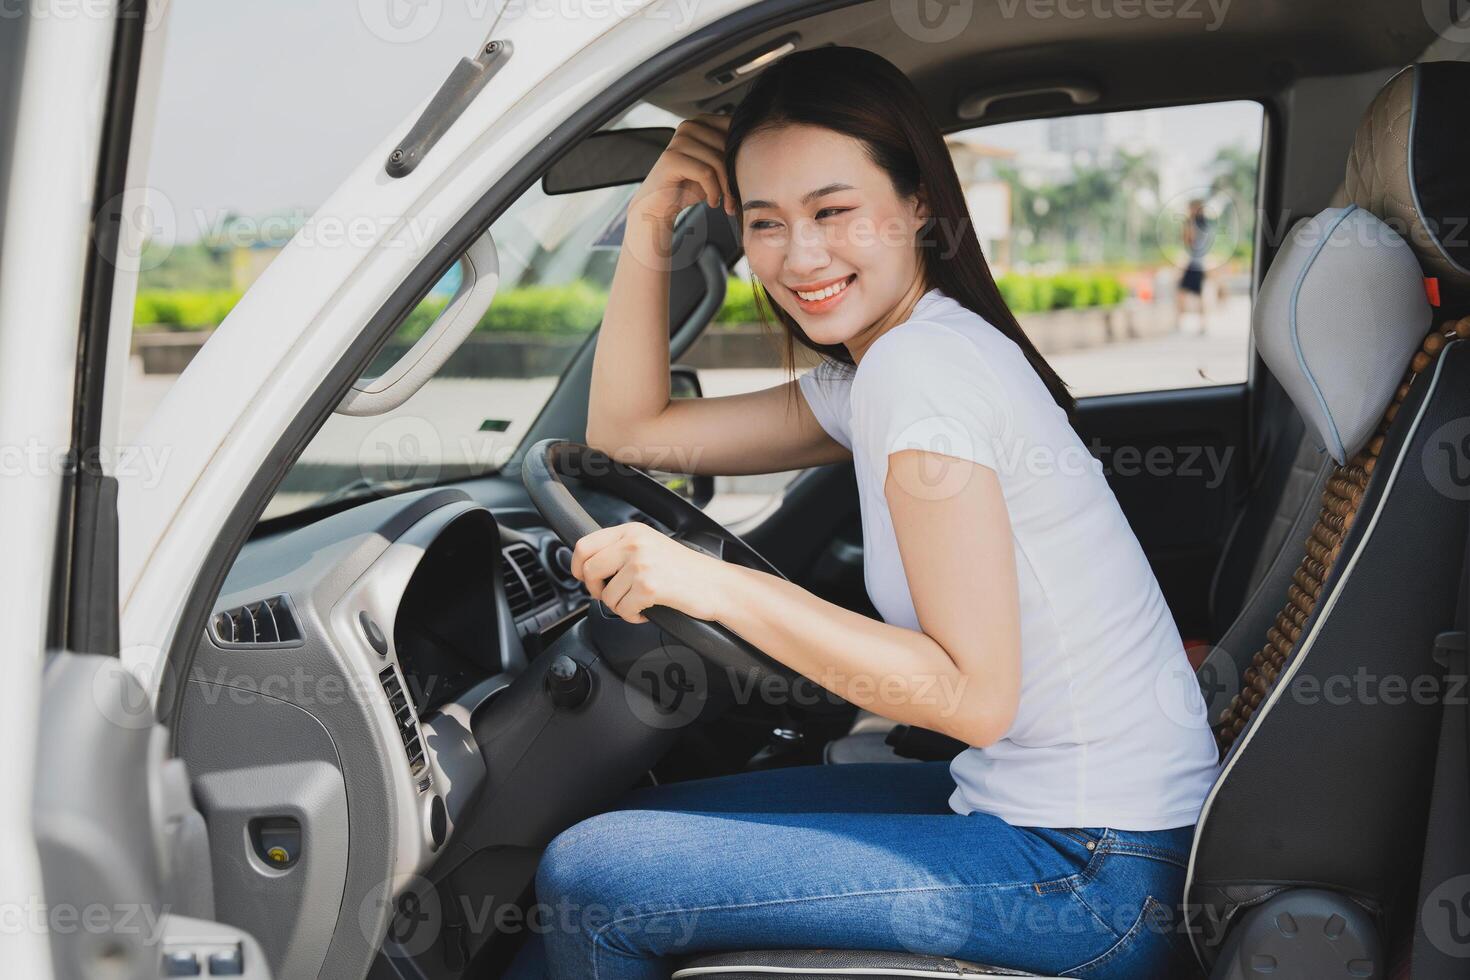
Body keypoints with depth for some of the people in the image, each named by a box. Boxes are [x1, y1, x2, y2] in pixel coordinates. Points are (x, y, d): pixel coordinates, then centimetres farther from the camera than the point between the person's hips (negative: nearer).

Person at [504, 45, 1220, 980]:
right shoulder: (866, 379, 9)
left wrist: (715, 585, -25)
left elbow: (974, 693, -23)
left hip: (1093, 875, -9)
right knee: (654, 819, 18)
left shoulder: (921, 364, -20)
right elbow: (630, 430, 13)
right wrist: (650, 224, 4)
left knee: (593, 876, -7)